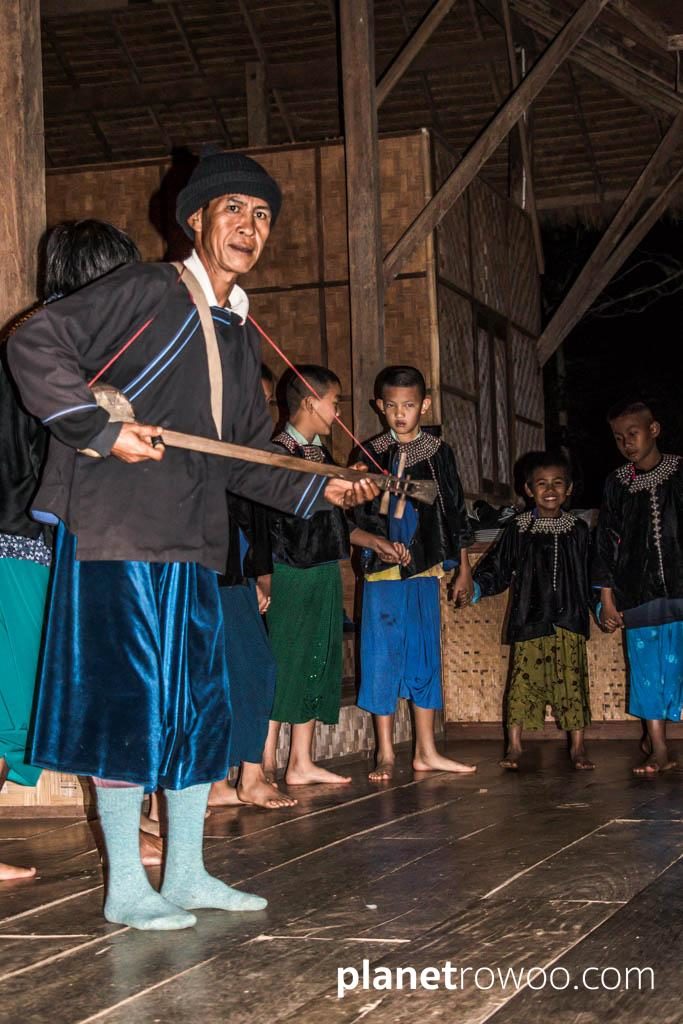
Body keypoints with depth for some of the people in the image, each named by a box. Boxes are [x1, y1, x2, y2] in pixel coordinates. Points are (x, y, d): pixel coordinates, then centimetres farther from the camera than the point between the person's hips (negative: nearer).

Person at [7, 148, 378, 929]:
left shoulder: (240, 336, 18)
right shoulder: (145, 292, -6)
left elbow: (246, 459, 22)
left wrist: (320, 489, 10)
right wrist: (103, 427, -19)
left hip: (191, 547, 8)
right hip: (115, 536, -8)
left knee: (201, 706, 11)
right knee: (128, 702, -5)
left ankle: (186, 873, 23)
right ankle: (126, 889, 6)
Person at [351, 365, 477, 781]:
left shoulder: (439, 452, 6)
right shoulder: (371, 453, 1)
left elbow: (456, 513, 10)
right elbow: (355, 516, 0)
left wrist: (464, 569, 9)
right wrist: (383, 543, -16)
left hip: (427, 571, 2)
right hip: (382, 573, -2)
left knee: (427, 654, 7)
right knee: (383, 655, -2)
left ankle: (426, 751, 15)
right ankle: (386, 753, 6)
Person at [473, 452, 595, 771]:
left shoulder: (578, 531, 8)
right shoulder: (518, 529, 4)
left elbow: (591, 574, 13)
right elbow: (496, 568, 6)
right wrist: (475, 586, -8)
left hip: (569, 621, 1)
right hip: (529, 621, -1)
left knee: (572, 681, 1)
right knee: (523, 680, 0)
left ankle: (578, 747, 10)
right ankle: (514, 746, 8)